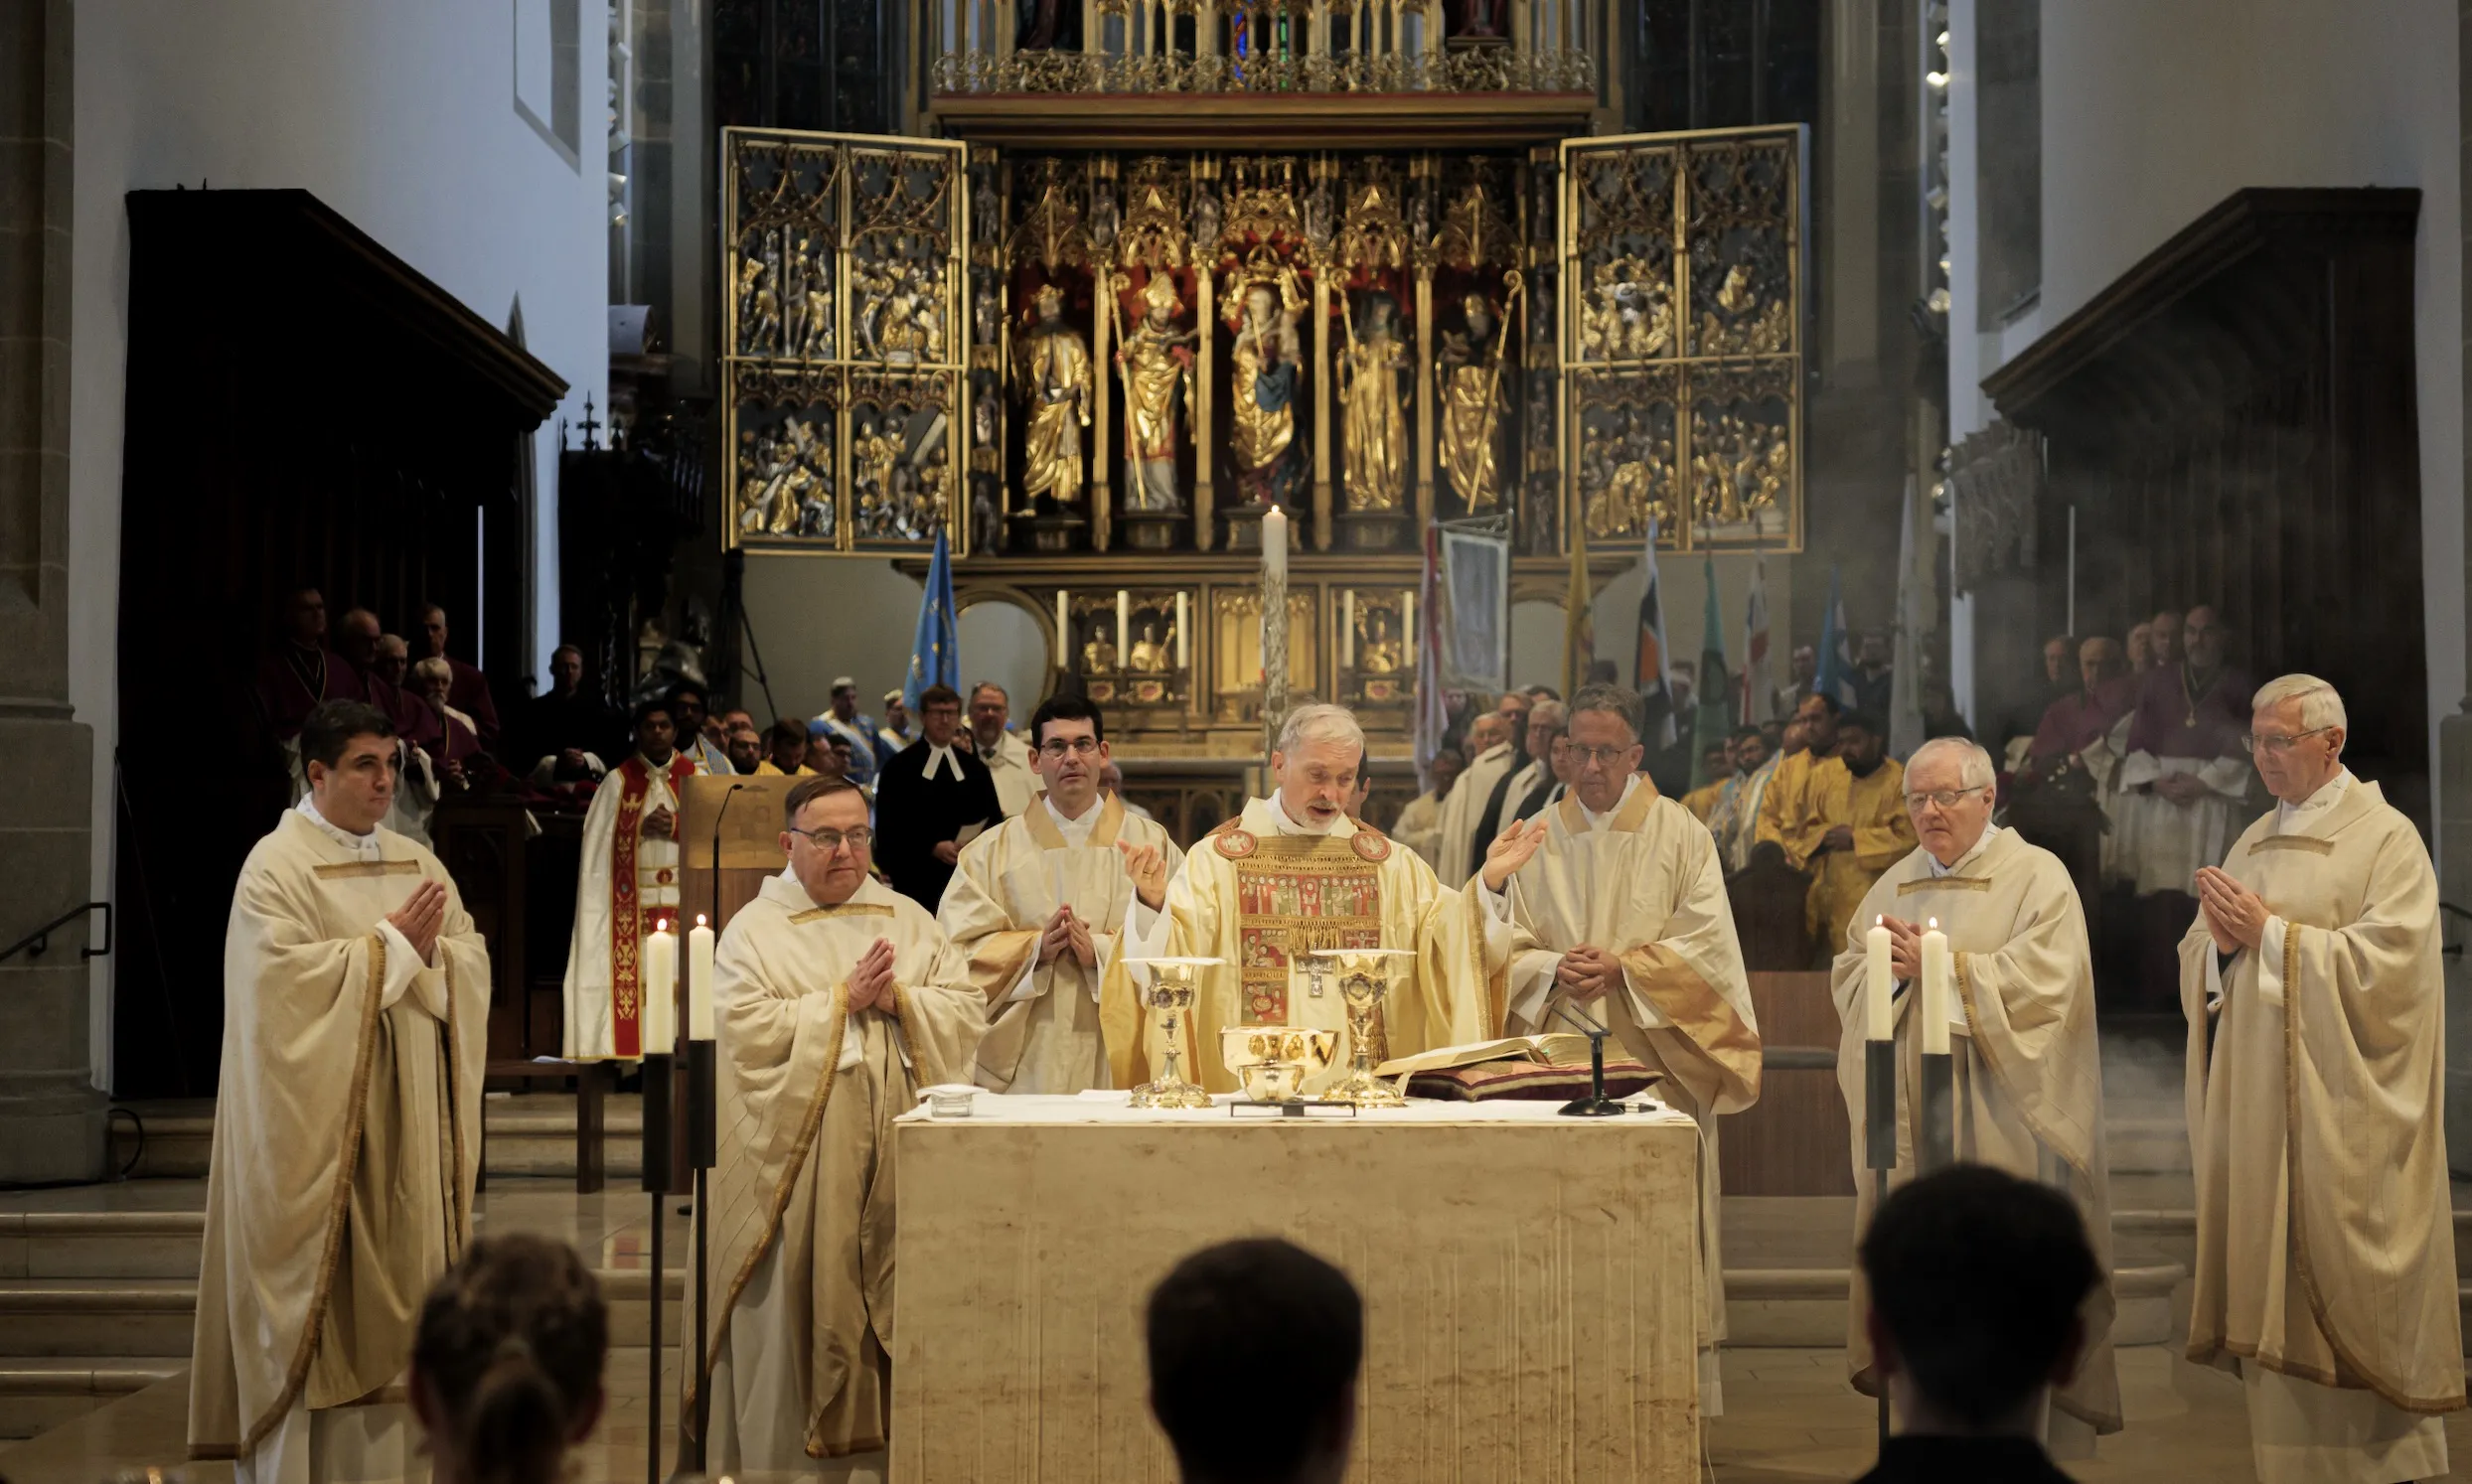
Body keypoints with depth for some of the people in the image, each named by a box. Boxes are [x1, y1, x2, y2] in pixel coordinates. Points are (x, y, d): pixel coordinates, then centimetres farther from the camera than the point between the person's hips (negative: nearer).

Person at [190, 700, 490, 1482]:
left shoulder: (417, 863, 13)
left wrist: (432, 946, -13)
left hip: (404, 1119, 6)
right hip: (318, 1117, -6)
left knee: (394, 1281, 6)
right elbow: (285, 977, -19)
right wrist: (391, 945, -15)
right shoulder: (277, 865, -6)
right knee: (317, 1286, -3)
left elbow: (473, 966, 8)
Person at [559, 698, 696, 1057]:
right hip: (632, 906, -1)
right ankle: (631, 1054, -5)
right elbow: (600, 844, -1)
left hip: (683, 902, 1)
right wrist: (642, 830, -12)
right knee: (632, 981, -7)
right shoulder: (618, 782, 6)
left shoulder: (694, 778, 10)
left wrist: (677, 828, -11)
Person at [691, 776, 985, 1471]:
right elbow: (743, 1030, -12)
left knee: (898, 1303, 3)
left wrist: (897, 998, -10)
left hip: (897, 1148, 3)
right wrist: (843, 999, -11)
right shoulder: (755, 929, 2)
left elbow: (967, 1011, 6)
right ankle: (784, 1454, 8)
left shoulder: (909, 920, 13)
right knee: (797, 1304, -1)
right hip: (797, 1150, -3)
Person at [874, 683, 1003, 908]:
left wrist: (976, 844, -8)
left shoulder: (975, 768, 16)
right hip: (917, 880, -4)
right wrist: (931, 847, -16)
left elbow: (994, 818, 13)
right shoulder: (899, 767, 3)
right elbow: (888, 825, -5)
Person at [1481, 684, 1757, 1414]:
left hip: (1653, 1061, -2)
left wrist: (1623, 967, -15)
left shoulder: (1680, 834, 3)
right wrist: (1555, 969, -14)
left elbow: (1707, 946, -3)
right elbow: (1503, 947, 6)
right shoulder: (1536, 840, 10)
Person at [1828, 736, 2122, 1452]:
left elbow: (2046, 977, -15)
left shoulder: (2037, 876, -1)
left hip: (1999, 1117, -5)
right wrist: (1890, 968, -8)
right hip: (1908, 1115, 5)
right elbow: (1846, 973, 13)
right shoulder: (1894, 884, 17)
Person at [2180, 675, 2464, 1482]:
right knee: (2270, 1288, 6)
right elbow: (2198, 961, 16)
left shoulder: (2387, 839, -5)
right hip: (2256, 1102, 6)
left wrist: (2272, 934, -14)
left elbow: (2388, 962, -17)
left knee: (2343, 1291, -4)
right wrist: (2221, 942, -6)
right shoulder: (2253, 843, 16)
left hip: (2340, 1109, -6)